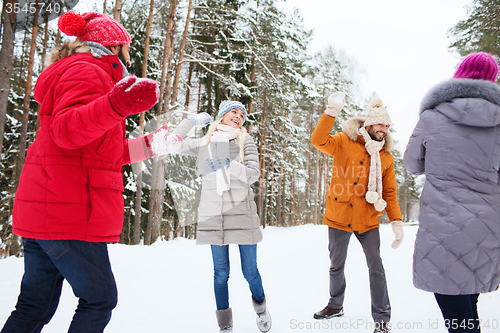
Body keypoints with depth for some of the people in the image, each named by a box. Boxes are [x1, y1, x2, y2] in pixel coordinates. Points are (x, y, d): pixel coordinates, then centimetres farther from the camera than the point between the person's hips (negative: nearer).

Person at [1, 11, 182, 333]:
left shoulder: (79, 72, 27)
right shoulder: (87, 71, -5)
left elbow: (103, 153, 26)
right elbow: (66, 131, -25)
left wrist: (151, 145, 28)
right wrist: (116, 105, -41)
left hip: (43, 211, 10)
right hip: (69, 212, -10)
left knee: (35, 306, 14)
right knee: (100, 299, 2)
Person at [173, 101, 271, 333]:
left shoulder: (245, 141, 7)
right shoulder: (204, 143, 13)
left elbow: (253, 174, -2)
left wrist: (228, 165, -14)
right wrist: (192, 120, 14)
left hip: (242, 212, -1)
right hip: (213, 214, 1)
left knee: (250, 272, 4)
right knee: (221, 273, 6)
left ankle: (260, 308, 34)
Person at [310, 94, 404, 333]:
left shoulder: (386, 158, 5)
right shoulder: (344, 142, -3)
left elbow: (390, 193, 7)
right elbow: (318, 141, -19)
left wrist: (396, 222, -2)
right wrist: (331, 112, -27)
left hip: (368, 221, 1)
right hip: (338, 216, -1)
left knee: (376, 268, -3)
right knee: (336, 265, 15)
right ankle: (336, 305, 37)